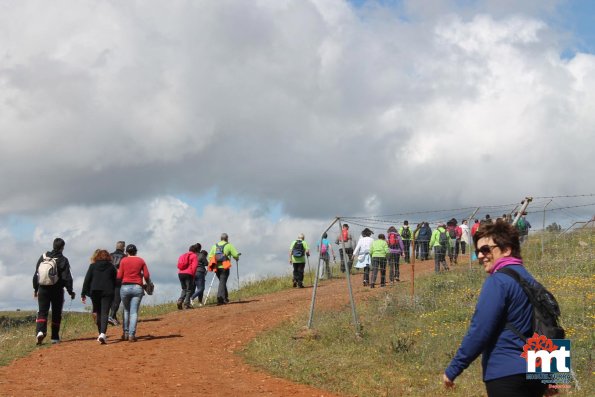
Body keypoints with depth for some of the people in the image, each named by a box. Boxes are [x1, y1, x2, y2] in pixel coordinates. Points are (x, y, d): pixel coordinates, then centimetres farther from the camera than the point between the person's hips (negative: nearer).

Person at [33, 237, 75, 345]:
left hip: (43, 289, 2)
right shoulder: (63, 260, -8)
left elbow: (36, 274, 9)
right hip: (57, 290, -2)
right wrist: (70, 291, -2)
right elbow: (67, 278, -10)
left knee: (42, 312, 3)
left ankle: (40, 331, -21)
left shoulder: (43, 257, 4)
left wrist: (35, 289, 18)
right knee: (56, 314, 9)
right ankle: (55, 337, 11)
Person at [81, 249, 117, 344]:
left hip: (95, 292, 1)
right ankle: (102, 334, -24)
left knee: (98, 313, 15)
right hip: (108, 292, -1)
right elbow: (115, 281, 5)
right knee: (105, 313, -7)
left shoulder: (92, 266, 6)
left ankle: (101, 334, 21)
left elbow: (87, 280, 3)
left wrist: (83, 294, 5)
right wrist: (112, 291, 15)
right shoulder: (111, 267, 6)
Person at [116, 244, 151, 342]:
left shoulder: (123, 260, 2)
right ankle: (132, 334, -7)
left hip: (125, 287, 0)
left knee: (126, 311, 15)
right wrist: (148, 283, 19)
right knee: (134, 312, 0)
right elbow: (146, 275, 0)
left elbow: (119, 276, -1)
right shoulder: (141, 260, 5)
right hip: (137, 287, 0)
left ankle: (125, 333, 12)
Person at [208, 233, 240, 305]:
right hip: (224, 267, -5)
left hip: (216, 268, 5)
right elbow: (235, 255, -4)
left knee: (222, 282, 18)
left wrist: (212, 264, 17)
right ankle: (220, 296, -24)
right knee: (222, 282, -7)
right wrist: (237, 259, 17)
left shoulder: (215, 246, 13)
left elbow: (210, 256, 8)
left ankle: (225, 298, 20)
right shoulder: (229, 245, 0)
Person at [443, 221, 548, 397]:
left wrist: (453, 369, -8)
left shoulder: (498, 281, -12)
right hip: (535, 374, 9)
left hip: (506, 376, -9)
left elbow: (479, 332, -16)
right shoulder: (529, 280, 13)